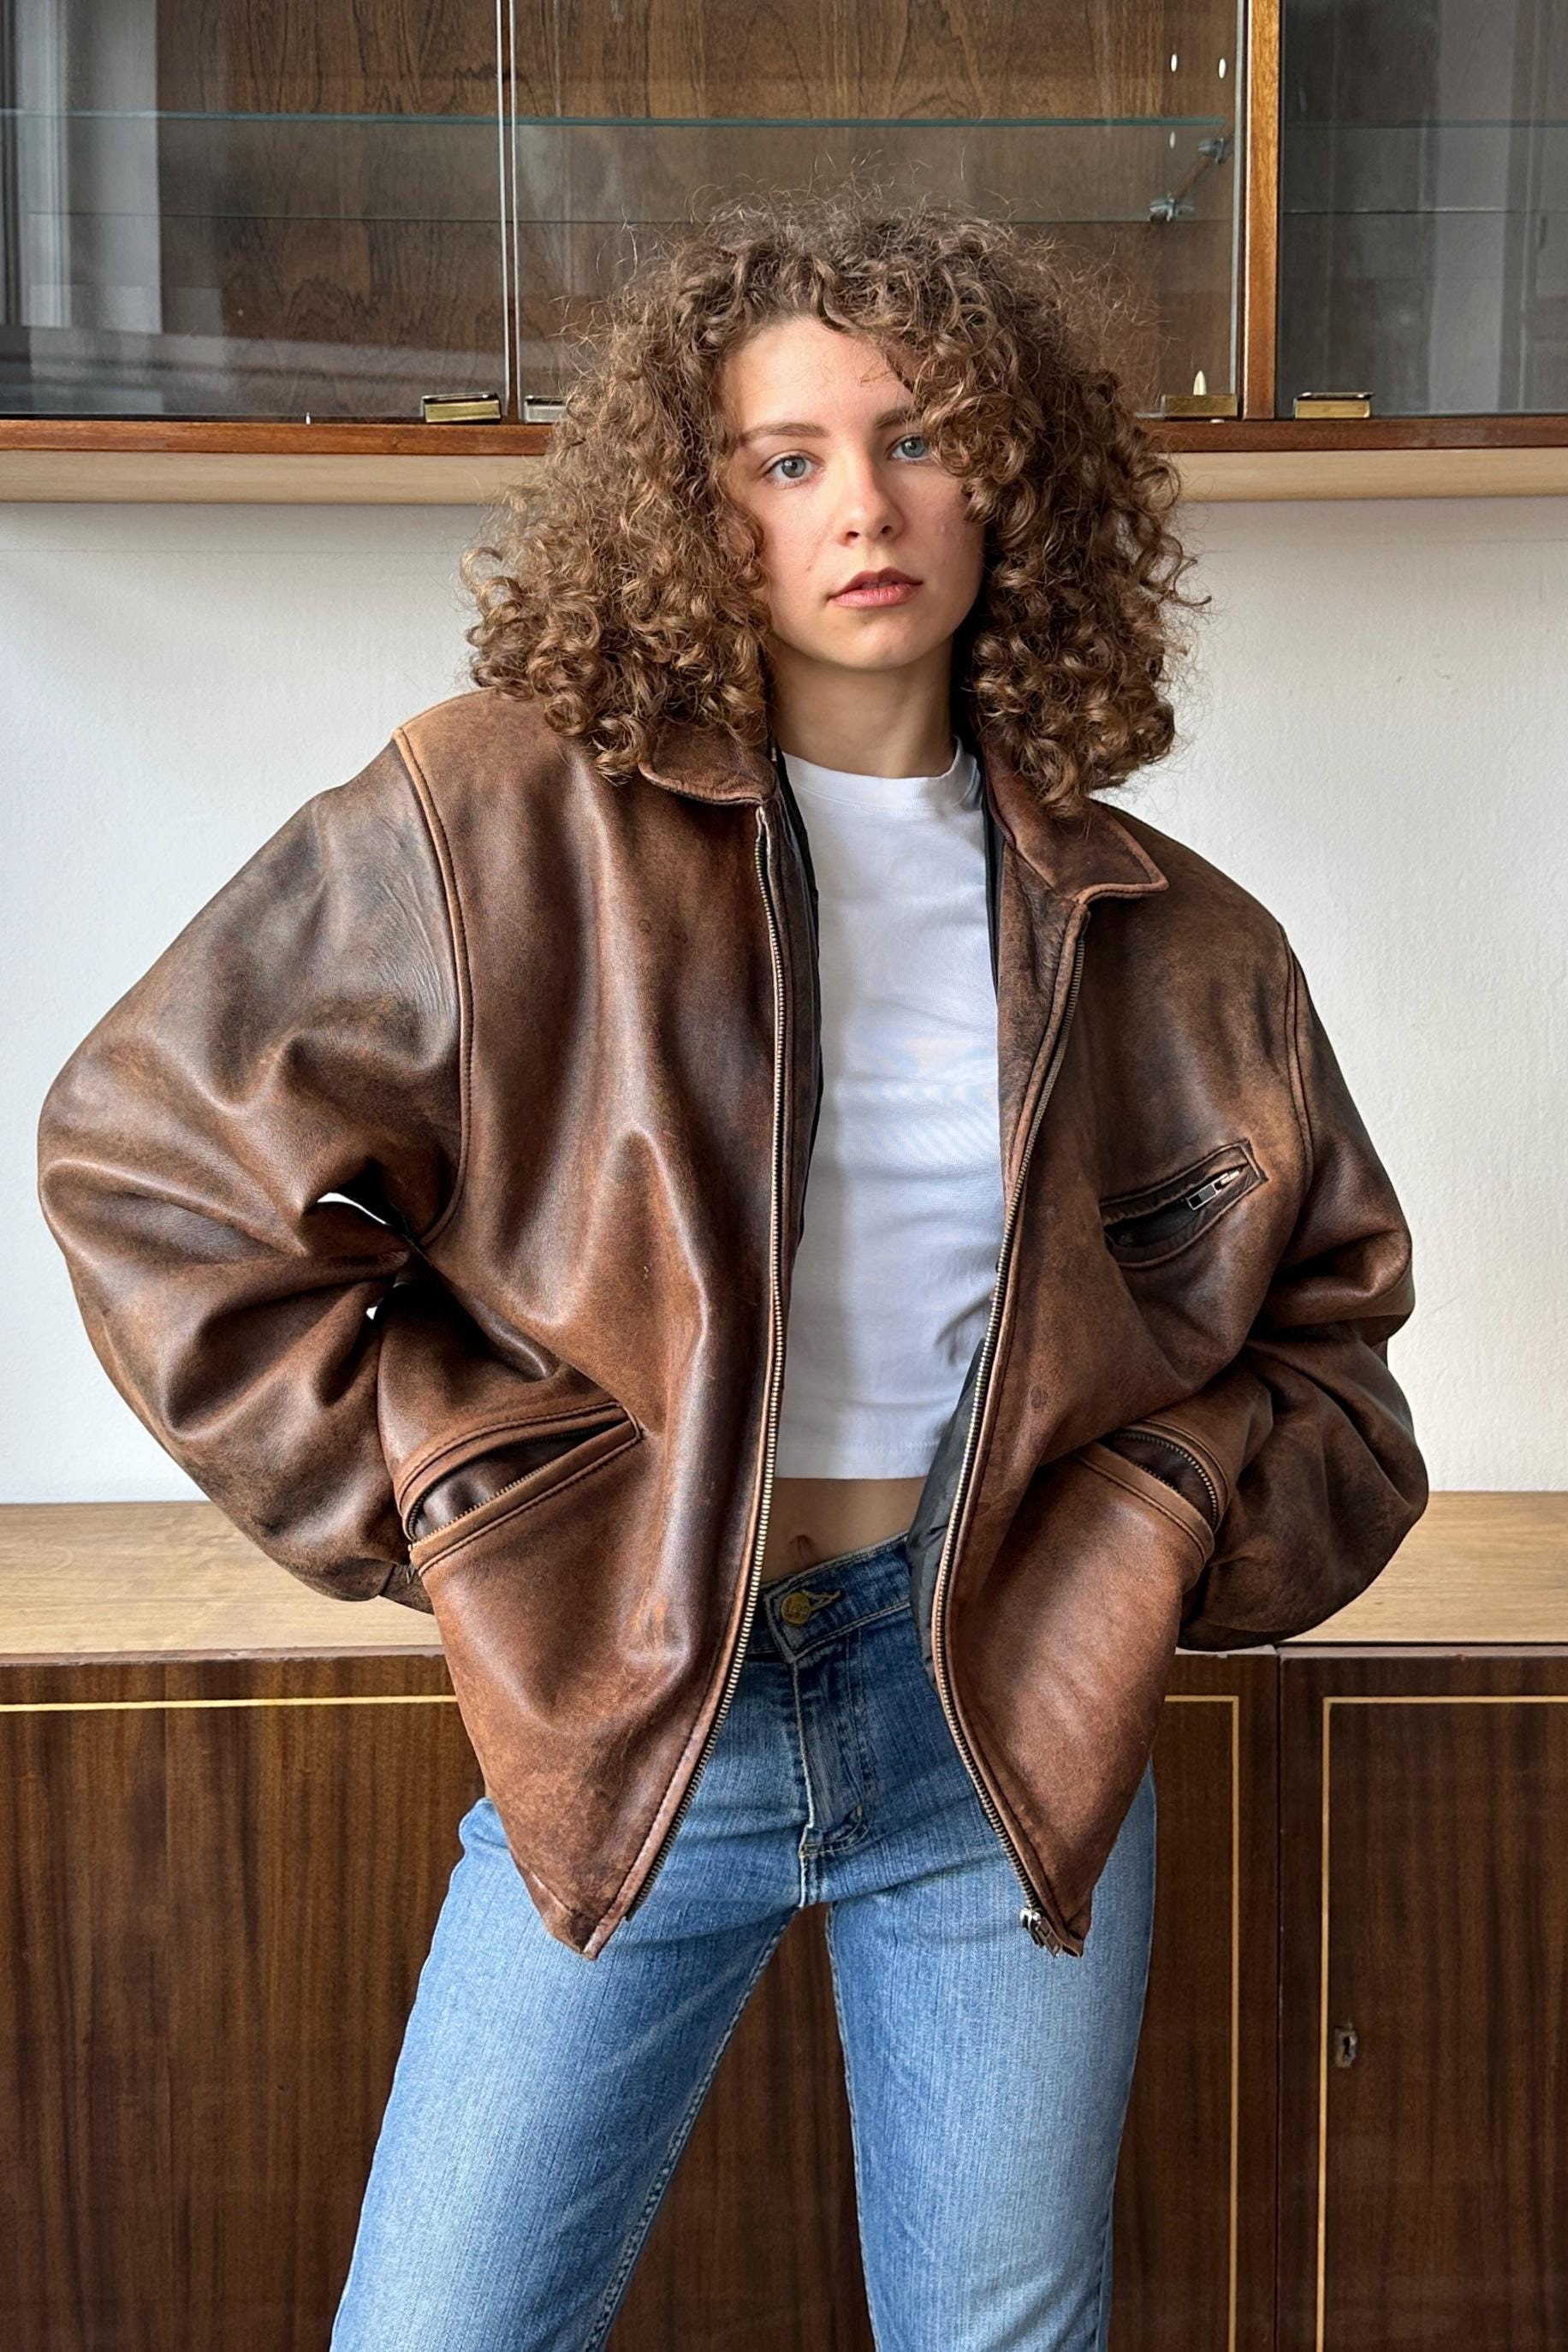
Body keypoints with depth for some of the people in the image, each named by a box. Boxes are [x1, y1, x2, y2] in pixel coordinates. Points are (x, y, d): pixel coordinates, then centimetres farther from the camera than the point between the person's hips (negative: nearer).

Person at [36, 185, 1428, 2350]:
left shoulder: (1152, 931, 5)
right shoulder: (510, 826, -5)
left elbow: (1328, 1319, 18)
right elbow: (150, 1153, -3)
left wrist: (1174, 1522, 0)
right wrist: (439, 1490, -6)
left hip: (1010, 1708, 2)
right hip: (631, 1714, -2)